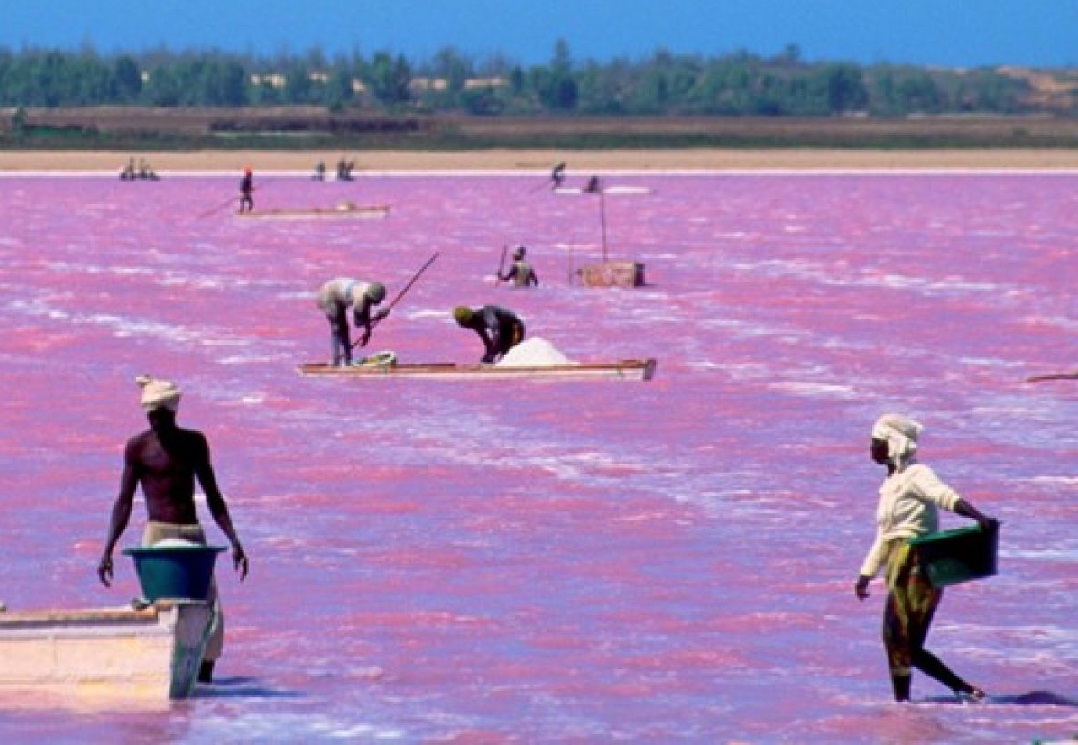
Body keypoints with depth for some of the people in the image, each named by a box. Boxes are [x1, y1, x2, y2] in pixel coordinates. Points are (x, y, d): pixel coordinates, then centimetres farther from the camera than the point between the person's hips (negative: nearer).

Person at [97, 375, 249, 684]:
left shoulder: (194, 443, 12)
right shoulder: (138, 447, 2)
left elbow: (213, 497, 16)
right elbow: (124, 502, 2)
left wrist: (234, 541, 9)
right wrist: (107, 550, -6)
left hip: (194, 535, 4)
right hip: (158, 535, -3)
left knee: (210, 611, -6)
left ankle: (204, 679, 0)